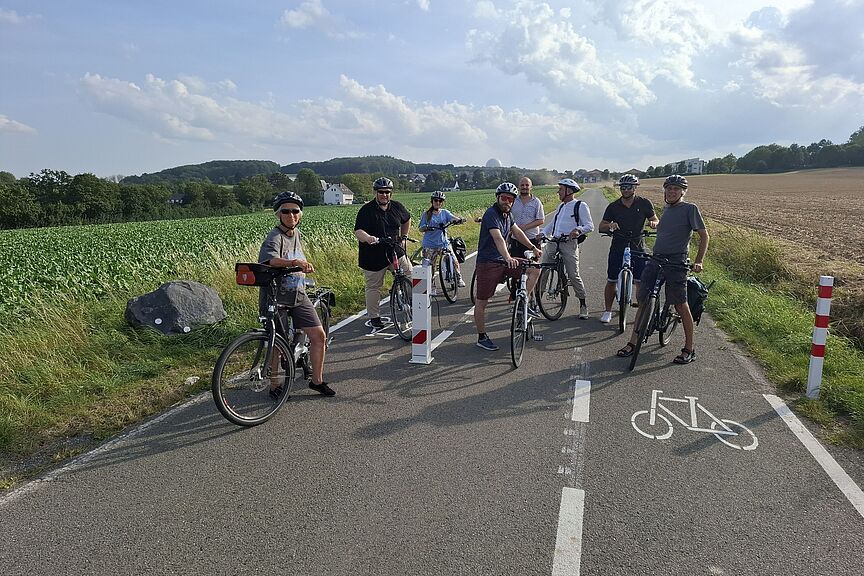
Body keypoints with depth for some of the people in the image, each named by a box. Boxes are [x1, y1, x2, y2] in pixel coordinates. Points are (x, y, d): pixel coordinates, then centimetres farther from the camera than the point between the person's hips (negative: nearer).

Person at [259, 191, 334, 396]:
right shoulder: (275, 237, -16)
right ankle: (275, 386, 21)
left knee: (319, 336, 2)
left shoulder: (296, 234, 9)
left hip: (298, 295, 7)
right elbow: (270, 260, -38)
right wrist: (294, 262, -52)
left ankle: (317, 380, 18)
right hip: (275, 297, -7)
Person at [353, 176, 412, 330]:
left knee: (410, 276, -7)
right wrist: (368, 238, -41)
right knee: (373, 287, 5)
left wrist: (403, 236, 19)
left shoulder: (397, 207, 5)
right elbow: (358, 231, -21)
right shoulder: (366, 210, -10)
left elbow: (407, 220, 26)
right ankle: (374, 318, 18)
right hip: (373, 256, -4)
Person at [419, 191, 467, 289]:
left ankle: (459, 278, 8)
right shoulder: (426, 214, 4)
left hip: (443, 243, 1)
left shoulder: (445, 213, 8)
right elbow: (420, 229, 2)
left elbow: (453, 218, -9)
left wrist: (460, 220, -31)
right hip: (429, 245, -1)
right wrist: (426, 228, -20)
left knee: (454, 261, -12)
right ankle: (431, 284, 18)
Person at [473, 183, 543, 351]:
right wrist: (508, 258, -47)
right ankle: (482, 337, 10)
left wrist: (533, 248, 27)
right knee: (481, 302, -2)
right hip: (488, 263, -8)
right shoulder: (491, 214, -18)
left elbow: (517, 232, 23)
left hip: (503, 260, 8)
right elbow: (498, 238, -34)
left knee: (535, 270, 2)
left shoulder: (507, 214, 9)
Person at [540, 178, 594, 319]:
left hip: (569, 242, -6)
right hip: (553, 242, 7)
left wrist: (578, 230, -24)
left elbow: (590, 226, -5)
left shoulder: (580, 206, 1)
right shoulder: (561, 206, 22)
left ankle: (583, 305, 6)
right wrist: (543, 233, 11)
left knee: (573, 275, -7)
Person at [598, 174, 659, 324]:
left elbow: (656, 220, 5)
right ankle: (608, 311, 15)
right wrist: (610, 225, -21)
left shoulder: (644, 203, 0)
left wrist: (653, 223, -19)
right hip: (618, 247, 1)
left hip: (638, 247, -1)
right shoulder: (613, 206, 1)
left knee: (641, 281, -4)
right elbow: (601, 227, 2)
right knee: (611, 281, 1)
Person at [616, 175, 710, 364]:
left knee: (681, 306, -2)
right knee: (644, 302, 5)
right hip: (655, 260, 6)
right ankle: (633, 343, 12)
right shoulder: (666, 209, 15)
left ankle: (689, 349, 11)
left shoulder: (690, 208, -4)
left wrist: (698, 262, -11)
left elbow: (704, 236, -4)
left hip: (676, 263, -6)